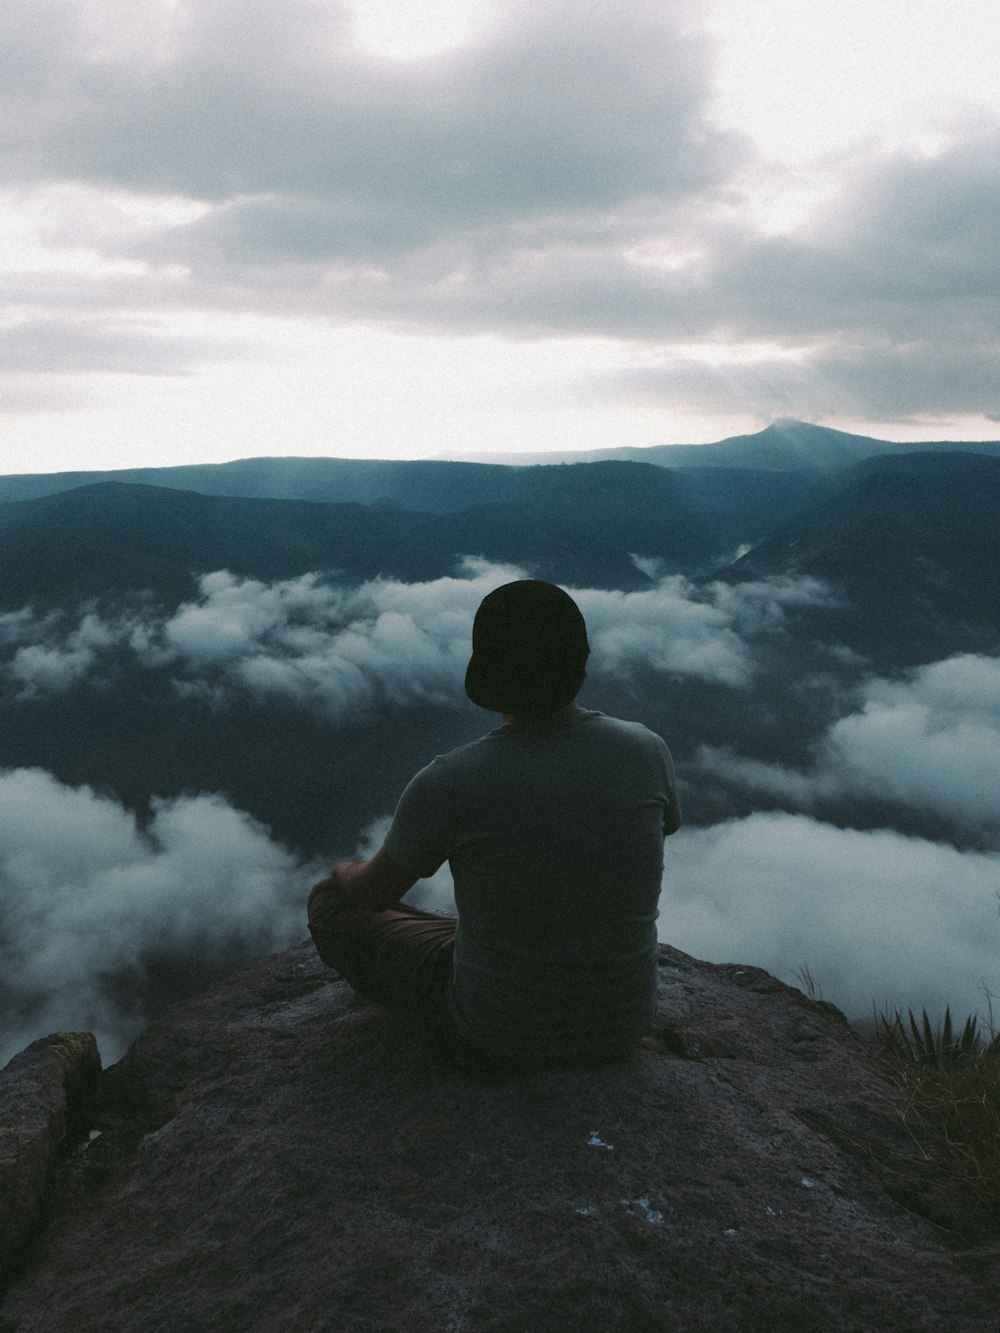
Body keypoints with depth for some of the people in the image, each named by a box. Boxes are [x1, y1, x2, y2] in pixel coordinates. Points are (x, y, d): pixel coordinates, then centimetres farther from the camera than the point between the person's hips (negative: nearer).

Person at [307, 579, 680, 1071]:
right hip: (623, 1022, 4)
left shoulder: (445, 784, -25)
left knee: (330, 903, 17)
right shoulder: (647, 750, -15)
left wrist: (348, 874, 20)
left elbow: (375, 891, -5)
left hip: (496, 1035, -3)